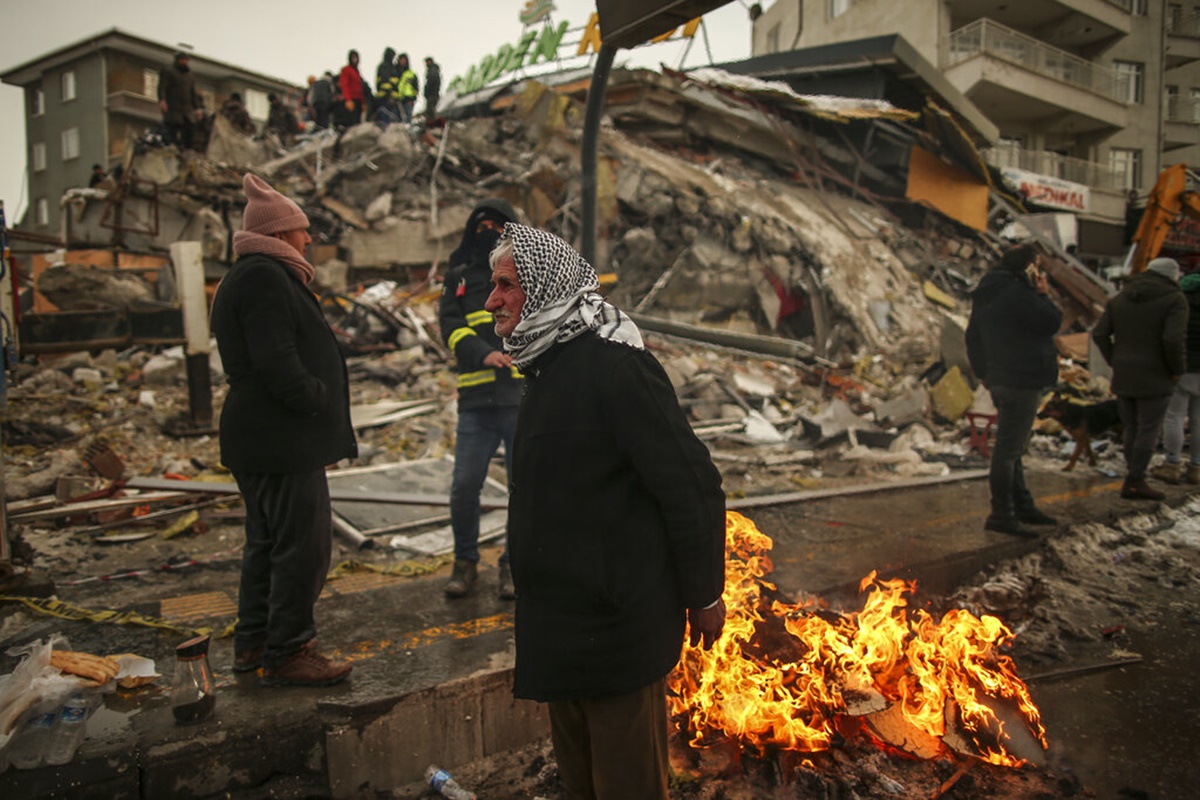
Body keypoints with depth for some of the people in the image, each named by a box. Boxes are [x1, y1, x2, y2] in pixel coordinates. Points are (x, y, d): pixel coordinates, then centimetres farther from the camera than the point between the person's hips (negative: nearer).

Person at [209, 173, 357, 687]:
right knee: (302, 545, -4)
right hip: (283, 440, -12)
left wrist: (322, 402, 13)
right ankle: (286, 654, 7)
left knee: (267, 541, 19)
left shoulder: (252, 276, 19)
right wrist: (321, 400, -13)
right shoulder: (265, 278, -15)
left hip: (257, 437, 12)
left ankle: (253, 643, 30)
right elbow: (276, 362, -25)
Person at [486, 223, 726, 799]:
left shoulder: (616, 366, -21)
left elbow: (693, 487, -21)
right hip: (560, 627, 9)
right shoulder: (550, 366, 10)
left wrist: (703, 597, -13)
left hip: (616, 626, -9)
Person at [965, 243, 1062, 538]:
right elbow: (1051, 323, -13)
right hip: (1021, 381, -10)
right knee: (1008, 449, -7)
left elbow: (973, 337, 20)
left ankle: (1022, 506, 29)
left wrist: (982, 372, 25)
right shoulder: (1017, 293, -17)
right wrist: (1044, 295, 2)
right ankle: (1001, 514, -3)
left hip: (999, 380, 10)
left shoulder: (985, 295, 14)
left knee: (1012, 447, 18)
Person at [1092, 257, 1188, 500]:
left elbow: (1099, 334, 3)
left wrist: (1114, 362, 10)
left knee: (1131, 429, 13)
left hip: (1123, 377, 6)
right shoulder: (1174, 299, -7)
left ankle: (1134, 478, 17)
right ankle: (1134, 482, 1)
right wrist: (1178, 369, -6)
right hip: (1154, 378, -5)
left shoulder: (1119, 299, 9)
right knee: (1149, 430, 1)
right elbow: (1173, 339, -19)